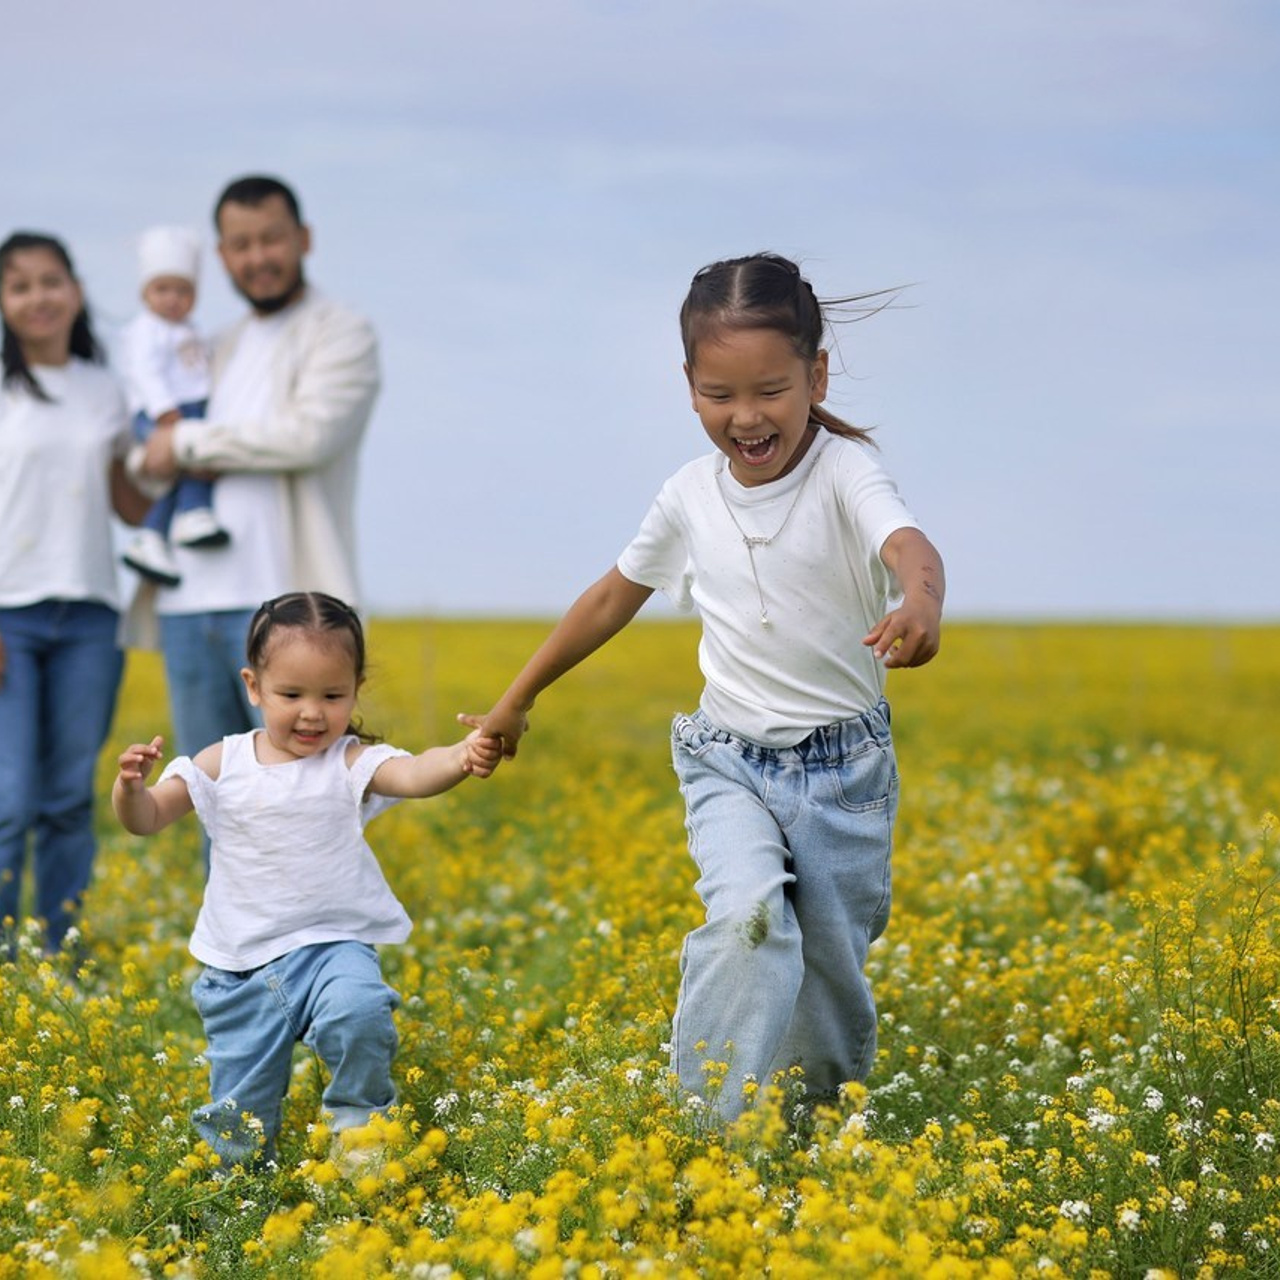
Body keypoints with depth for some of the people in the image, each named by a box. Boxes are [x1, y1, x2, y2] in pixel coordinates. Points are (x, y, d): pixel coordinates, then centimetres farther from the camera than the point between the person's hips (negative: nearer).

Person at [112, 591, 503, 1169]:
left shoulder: (352, 763, -7)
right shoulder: (223, 764, 1)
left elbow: (413, 774, -26)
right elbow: (146, 818, 3)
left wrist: (462, 757, -47)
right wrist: (128, 783, -20)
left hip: (331, 946, -2)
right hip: (241, 964, 2)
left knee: (356, 1013, -36)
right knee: (238, 1141, 2)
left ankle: (358, 1117, -7)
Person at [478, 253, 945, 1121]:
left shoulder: (845, 473, -15)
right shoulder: (693, 496, -2)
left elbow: (907, 542, -37)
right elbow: (613, 599, 13)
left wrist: (922, 600, -62)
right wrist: (518, 699, 21)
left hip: (844, 764, -2)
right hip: (730, 761, 2)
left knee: (833, 974, 8)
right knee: (748, 918, -25)